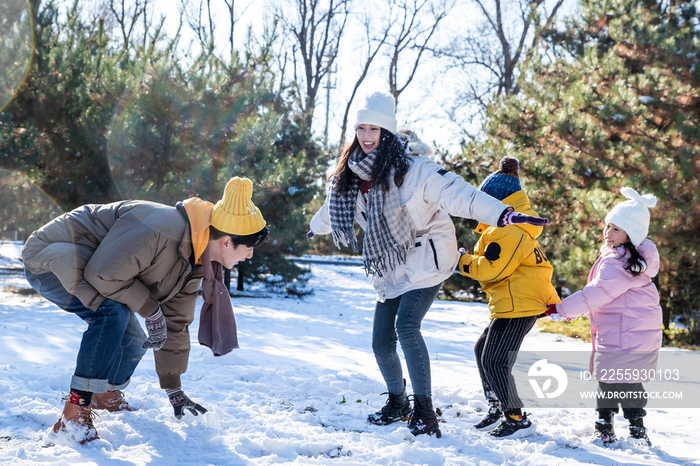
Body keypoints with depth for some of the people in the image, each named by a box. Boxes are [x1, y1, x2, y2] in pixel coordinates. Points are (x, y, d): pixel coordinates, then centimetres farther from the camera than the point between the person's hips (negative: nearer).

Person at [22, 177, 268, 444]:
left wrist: (174, 390, 10)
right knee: (114, 311, -31)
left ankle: (107, 397, 40)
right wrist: (151, 310, -22)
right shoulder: (162, 231, -34)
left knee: (133, 343, 9)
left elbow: (175, 323, 9)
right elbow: (102, 274, -32)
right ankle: (73, 418, -27)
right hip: (48, 259, -10)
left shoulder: (195, 262, 0)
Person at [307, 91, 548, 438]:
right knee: (381, 342, 7)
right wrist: (315, 227, 45)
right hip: (390, 270, 7)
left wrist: (500, 214, -44)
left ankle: (425, 410, -18)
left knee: (406, 325, -25)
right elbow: (337, 204, 25)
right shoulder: (355, 174, 3)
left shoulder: (412, 168, -19)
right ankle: (398, 405, 31)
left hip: (425, 262, -7)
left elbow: (454, 193, -30)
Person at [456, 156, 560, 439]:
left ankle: (518, 420, -3)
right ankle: (497, 408, 24)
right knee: (482, 349, 19)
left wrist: (464, 262, -8)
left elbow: (492, 269, -19)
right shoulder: (516, 228, 20)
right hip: (514, 304, 12)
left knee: (494, 362, -10)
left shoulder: (507, 232, -17)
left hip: (518, 307, -12)